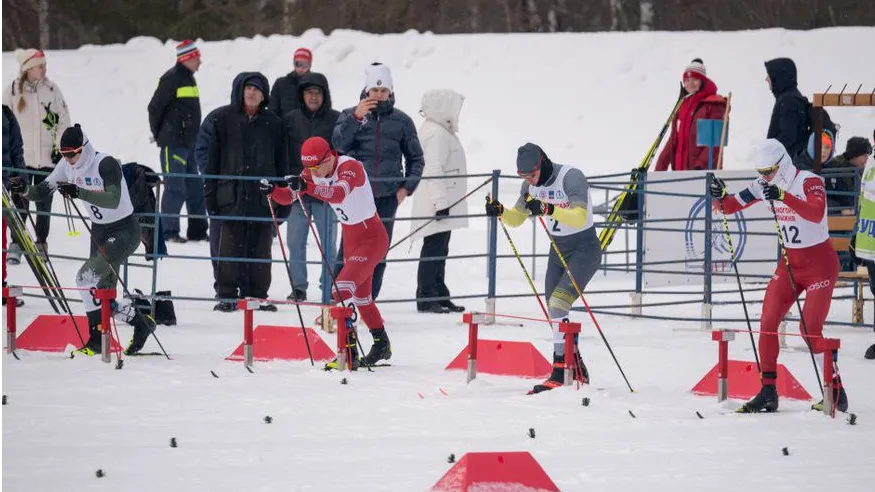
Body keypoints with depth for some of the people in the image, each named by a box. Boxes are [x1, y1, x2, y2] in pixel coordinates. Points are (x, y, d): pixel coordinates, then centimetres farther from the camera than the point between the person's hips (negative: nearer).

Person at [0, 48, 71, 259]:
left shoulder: (52, 89, 3)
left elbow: (64, 120, 7)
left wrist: (61, 147, 1)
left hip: (47, 157, 1)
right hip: (20, 157, -1)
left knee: (44, 203, 5)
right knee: (20, 203, 0)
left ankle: (42, 242, 16)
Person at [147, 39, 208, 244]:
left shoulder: (188, 78, 16)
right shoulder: (172, 78, -12)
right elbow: (155, 107, -12)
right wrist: (158, 134, -2)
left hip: (189, 143, 9)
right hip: (174, 144, -9)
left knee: (195, 188, 10)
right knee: (175, 188, -8)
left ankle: (198, 230, 14)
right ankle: (169, 231, -3)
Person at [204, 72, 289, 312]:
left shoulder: (273, 123, 9)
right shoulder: (225, 118, 5)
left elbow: (282, 162, 13)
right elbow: (214, 156, 5)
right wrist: (211, 191, 1)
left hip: (263, 195, 2)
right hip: (232, 192, -2)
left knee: (260, 247, 4)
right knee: (230, 246, -4)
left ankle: (257, 295, 11)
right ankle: (227, 295, 1)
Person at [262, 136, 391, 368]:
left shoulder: (351, 167, -26)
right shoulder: (312, 173, -4)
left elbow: (338, 193, -45)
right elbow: (288, 196, -10)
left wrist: (306, 187, -58)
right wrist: (272, 191, -32)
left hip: (373, 236, -9)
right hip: (350, 237, 9)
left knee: (343, 288, -22)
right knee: (360, 295, 20)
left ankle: (348, 349, -24)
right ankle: (382, 345, 38)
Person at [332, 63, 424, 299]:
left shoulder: (402, 121, 10)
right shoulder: (350, 115, 6)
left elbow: (415, 159, 16)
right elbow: (339, 143, -10)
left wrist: (407, 187, 3)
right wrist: (356, 117, -20)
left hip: (388, 196, 2)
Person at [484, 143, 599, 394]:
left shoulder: (571, 177, -22)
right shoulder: (531, 184, 0)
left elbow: (580, 217, -33)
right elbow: (517, 218, 10)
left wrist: (548, 209, -46)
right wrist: (500, 211, -11)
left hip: (585, 249, -8)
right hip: (558, 250, 8)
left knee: (557, 305, -22)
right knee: (555, 315, 9)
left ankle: (560, 372, -22)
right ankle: (578, 372, 22)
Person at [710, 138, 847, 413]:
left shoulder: (809, 182, -18)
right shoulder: (767, 185, 0)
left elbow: (816, 213, -37)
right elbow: (732, 205, 4)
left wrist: (782, 196, -46)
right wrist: (720, 197, -19)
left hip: (820, 263, -7)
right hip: (789, 263, 7)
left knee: (809, 329, -14)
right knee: (767, 323, -4)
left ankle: (836, 393, -2)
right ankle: (768, 392, 2)